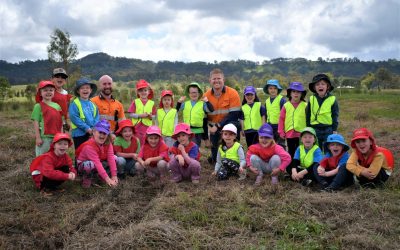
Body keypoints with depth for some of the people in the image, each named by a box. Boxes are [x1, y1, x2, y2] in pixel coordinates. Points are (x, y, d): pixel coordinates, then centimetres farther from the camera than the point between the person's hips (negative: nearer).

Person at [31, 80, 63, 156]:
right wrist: (38, 137, -11)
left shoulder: (57, 106, 10)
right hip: (44, 137, -5)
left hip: (56, 137, 5)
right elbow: (36, 123, -7)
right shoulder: (38, 106, -4)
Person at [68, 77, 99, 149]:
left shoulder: (93, 104, 11)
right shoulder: (74, 104, -6)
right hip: (79, 133, -5)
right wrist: (87, 128, -16)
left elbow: (97, 118, 9)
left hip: (93, 134, 5)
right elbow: (74, 118, -14)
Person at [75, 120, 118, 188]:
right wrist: (107, 179, -43)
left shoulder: (107, 143, -13)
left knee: (115, 158, -14)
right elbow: (97, 164, -38)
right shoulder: (89, 146, -33)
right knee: (90, 164, -41)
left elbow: (111, 158, -21)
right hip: (84, 165, -6)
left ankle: (102, 176, 2)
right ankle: (87, 179, -9)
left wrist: (114, 176, -28)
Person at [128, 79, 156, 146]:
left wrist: (151, 116, -14)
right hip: (137, 127, -1)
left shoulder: (151, 103, 6)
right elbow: (131, 114, -3)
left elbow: (154, 116, 7)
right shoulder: (135, 102, 2)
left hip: (147, 128, 1)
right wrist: (140, 115, -15)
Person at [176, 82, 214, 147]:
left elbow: (211, 110, -15)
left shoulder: (202, 104, -3)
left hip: (198, 131, -2)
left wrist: (207, 102, -26)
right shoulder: (185, 104, 6)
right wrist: (179, 102, -9)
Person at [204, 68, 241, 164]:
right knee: (215, 159, 6)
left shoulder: (232, 93, -16)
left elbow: (234, 114, -20)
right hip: (214, 128, 3)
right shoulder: (206, 96, -6)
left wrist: (218, 126, -24)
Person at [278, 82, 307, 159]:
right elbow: (281, 119, 4)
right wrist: (281, 132, 1)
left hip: (302, 134, -2)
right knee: (291, 152, 14)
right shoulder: (286, 106, 2)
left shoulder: (305, 105, -2)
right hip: (289, 133, 2)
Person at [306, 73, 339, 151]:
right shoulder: (311, 99, 3)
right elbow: (308, 115, 8)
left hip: (328, 129, -2)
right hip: (314, 129, 2)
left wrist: (334, 130, -1)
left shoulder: (332, 99, -3)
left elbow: (335, 116, 2)